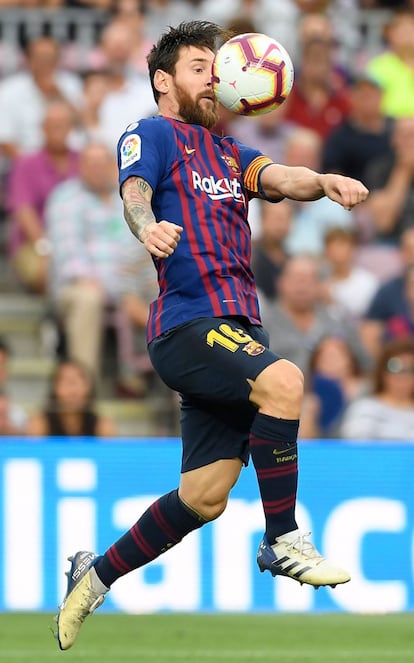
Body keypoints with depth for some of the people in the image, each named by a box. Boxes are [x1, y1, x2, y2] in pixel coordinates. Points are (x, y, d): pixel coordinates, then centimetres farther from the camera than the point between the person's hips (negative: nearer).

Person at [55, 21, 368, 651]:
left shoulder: (227, 152, 26)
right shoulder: (153, 135, 7)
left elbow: (278, 178, 6)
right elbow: (134, 191, -13)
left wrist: (324, 181, -17)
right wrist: (146, 224, -37)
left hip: (237, 330, 8)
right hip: (188, 322, -8)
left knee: (204, 496, 4)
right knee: (282, 380, -32)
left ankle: (96, 575, 20)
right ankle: (282, 541, -23)